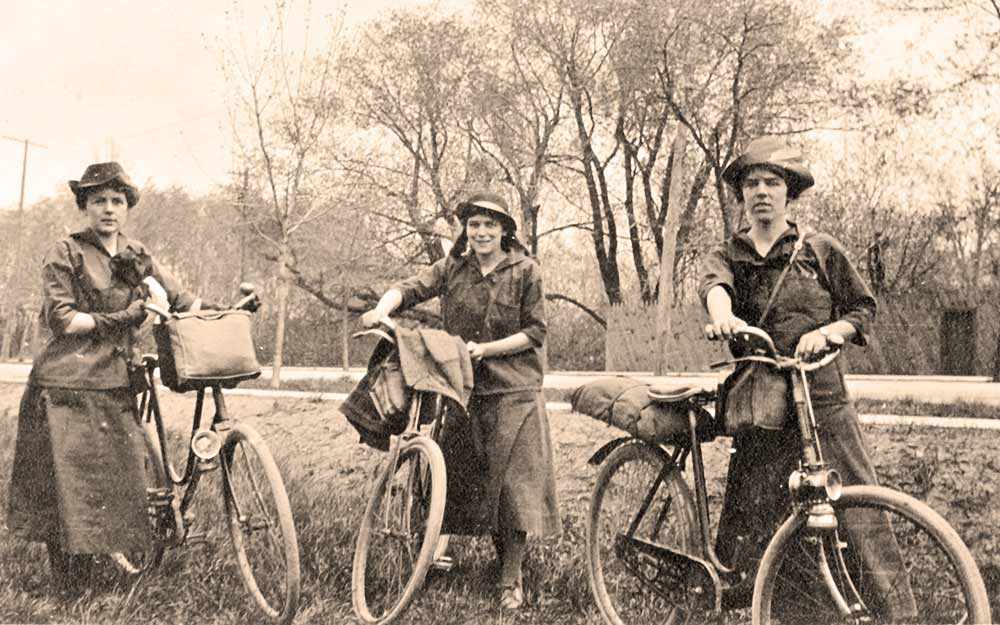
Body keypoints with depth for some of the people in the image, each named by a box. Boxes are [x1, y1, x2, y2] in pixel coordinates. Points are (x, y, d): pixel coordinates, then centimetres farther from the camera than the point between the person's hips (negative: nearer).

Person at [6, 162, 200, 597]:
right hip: (66, 385, -4)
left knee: (112, 482, 2)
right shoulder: (65, 254, -2)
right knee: (66, 485, -2)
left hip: (115, 386, 5)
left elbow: (182, 301, 11)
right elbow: (61, 320, -10)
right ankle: (66, 594, 11)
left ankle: (82, 584, 18)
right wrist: (123, 318, -12)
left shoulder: (138, 258, 13)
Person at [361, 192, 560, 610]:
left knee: (514, 480, -4)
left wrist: (485, 348, -15)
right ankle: (501, 557, 31)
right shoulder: (452, 268, 5)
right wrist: (383, 308, -30)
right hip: (465, 389, 3)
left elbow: (536, 332, -5)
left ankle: (511, 579, 11)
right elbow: (411, 288, -8)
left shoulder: (525, 271, -3)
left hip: (513, 391, -3)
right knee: (469, 478, 9)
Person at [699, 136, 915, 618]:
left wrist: (827, 331, -12)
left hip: (824, 403, -1)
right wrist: (723, 316, -37)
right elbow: (713, 284, -13)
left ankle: (898, 610, 6)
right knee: (746, 531, 2)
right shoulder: (728, 255, 10)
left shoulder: (821, 250, 9)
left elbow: (864, 310, 9)